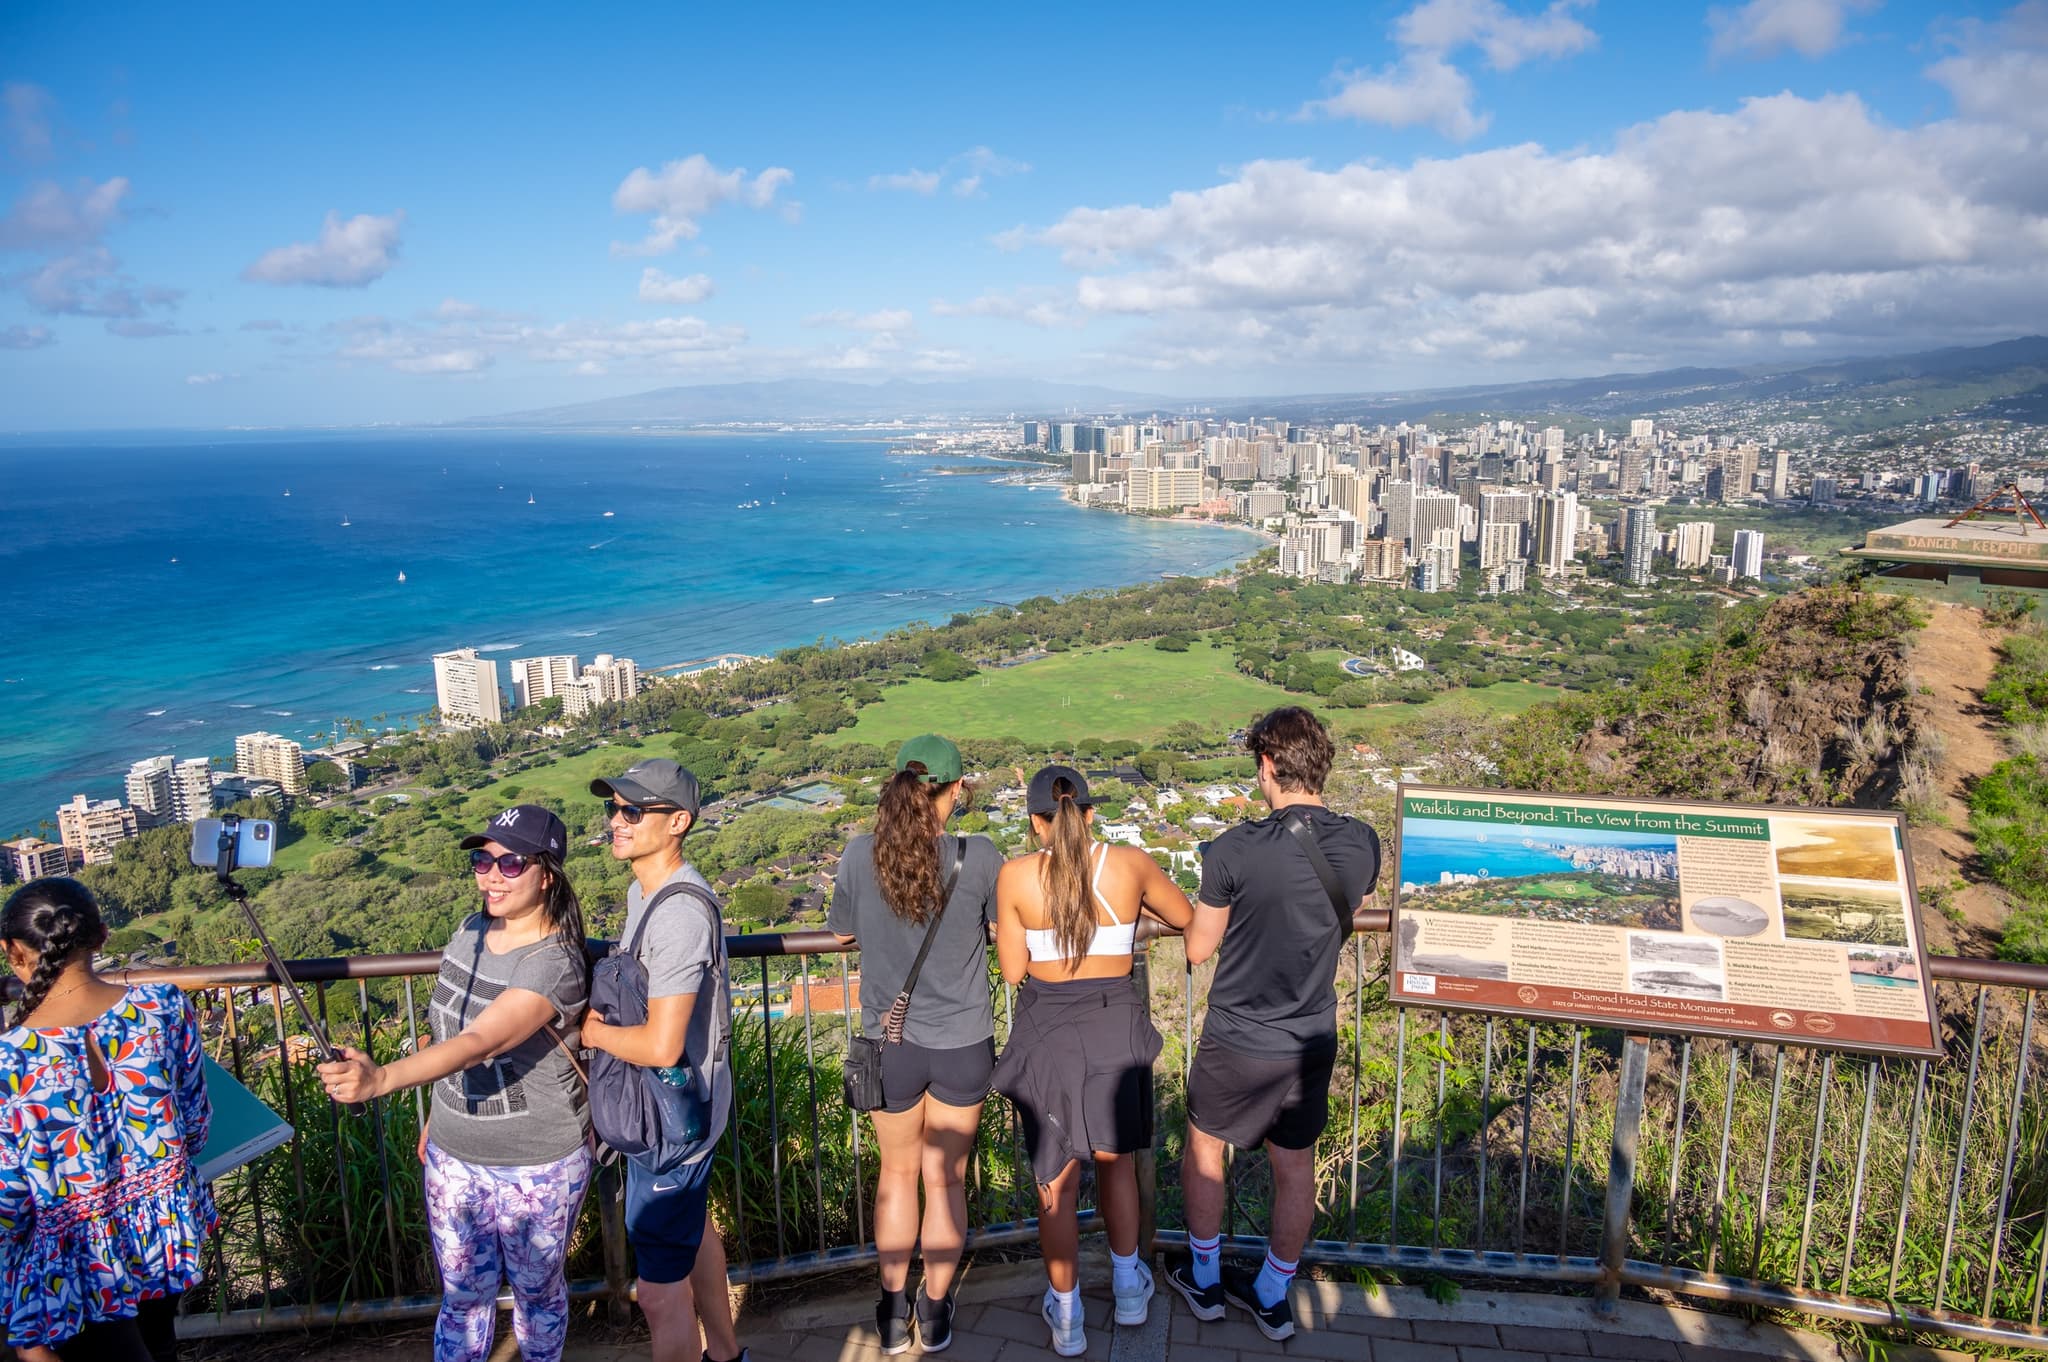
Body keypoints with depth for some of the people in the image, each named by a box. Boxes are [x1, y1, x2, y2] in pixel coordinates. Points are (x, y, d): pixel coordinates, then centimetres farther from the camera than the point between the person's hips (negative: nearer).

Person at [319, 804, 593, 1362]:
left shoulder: (555, 964, -26)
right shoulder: (470, 932, -2)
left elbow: (480, 1043, -38)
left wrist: (380, 1078, -51)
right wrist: (438, 1117, 16)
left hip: (537, 1169, -6)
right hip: (454, 1158, 6)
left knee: (537, 1292, 17)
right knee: (463, 1295, 19)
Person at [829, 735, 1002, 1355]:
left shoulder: (860, 855, -13)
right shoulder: (978, 856, -16)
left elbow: (841, 932, 3)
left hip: (892, 1043, 1)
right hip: (963, 1046, -1)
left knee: (898, 1173, 22)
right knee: (946, 1178, 17)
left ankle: (893, 1311, 33)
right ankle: (935, 1314, 32)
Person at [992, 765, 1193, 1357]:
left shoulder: (1016, 876, -11)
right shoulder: (1131, 864, -8)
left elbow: (1013, 971, -5)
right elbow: (1185, 916, 10)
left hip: (1047, 1031, -1)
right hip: (1117, 1026, 2)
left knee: (1056, 1180, 14)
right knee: (1115, 1159, 25)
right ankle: (1128, 1287, 40)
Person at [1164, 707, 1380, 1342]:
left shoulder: (1236, 849, -24)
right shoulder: (1362, 844, -10)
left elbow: (1198, 949, -11)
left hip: (1239, 1043, -4)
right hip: (1313, 1040, 4)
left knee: (1203, 1148, 20)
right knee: (1295, 1169, 19)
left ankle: (1204, 1282, 35)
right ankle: (1272, 1298, 36)